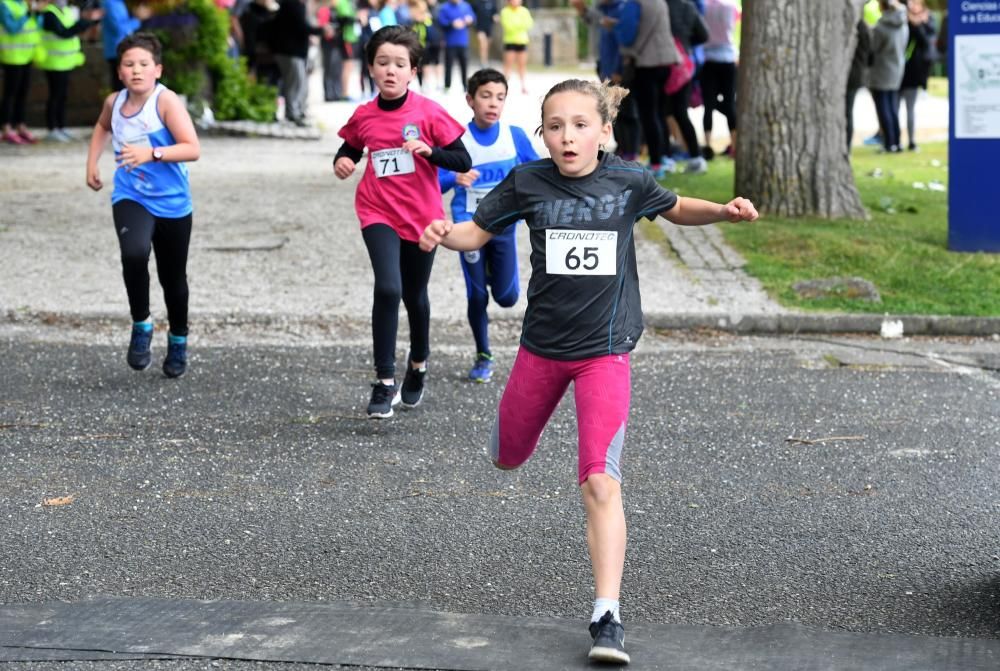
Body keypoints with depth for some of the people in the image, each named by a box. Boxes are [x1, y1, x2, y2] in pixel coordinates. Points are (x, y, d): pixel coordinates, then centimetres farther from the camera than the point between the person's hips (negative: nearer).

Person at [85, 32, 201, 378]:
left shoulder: (167, 101, -18)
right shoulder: (114, 102, -3)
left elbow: (193, 149, -26)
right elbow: (103, 126, 23)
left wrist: (151, 153, -37)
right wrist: (92, 163, 14)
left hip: (172, 203, -2)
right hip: (130, 198, 2)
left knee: (173, 278, 13)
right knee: (134, 254, -29)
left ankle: (178, 340, 39)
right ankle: (141, 325, -7)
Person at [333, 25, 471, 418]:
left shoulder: (429, 113, -10)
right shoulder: (363, 116, -2)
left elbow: (463, 161, -10)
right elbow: (350, 149, 17)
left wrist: (428, 151, -26)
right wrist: (342, 162, -5)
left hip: (421, 216, 0)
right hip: (379, 214, 0)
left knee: (415, 296, 16)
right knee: (388, 289, -21)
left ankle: (418, 366, 44)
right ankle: (385, 382, -13)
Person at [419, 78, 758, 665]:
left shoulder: (628, 181, -8)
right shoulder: (527, 182, -8)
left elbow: (676, 209, 13)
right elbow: (478, 232, 3)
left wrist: (724, 211, -5)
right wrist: (443, 234, -19)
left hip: (605, 351, -2)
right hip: (542, 346, 2)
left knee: (601, 483, -15)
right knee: (507, 458, 19)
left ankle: (608, 617, -13)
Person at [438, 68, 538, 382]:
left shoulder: (515, 136, -4)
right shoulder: (457, 140, -9)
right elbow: (436, 183, -12)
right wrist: (455, 179, -32)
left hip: (504, 226, 1)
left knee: (506, 296, -2)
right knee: (477, 296, 4)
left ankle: (491, 272, 32)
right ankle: (483, 357, 22)